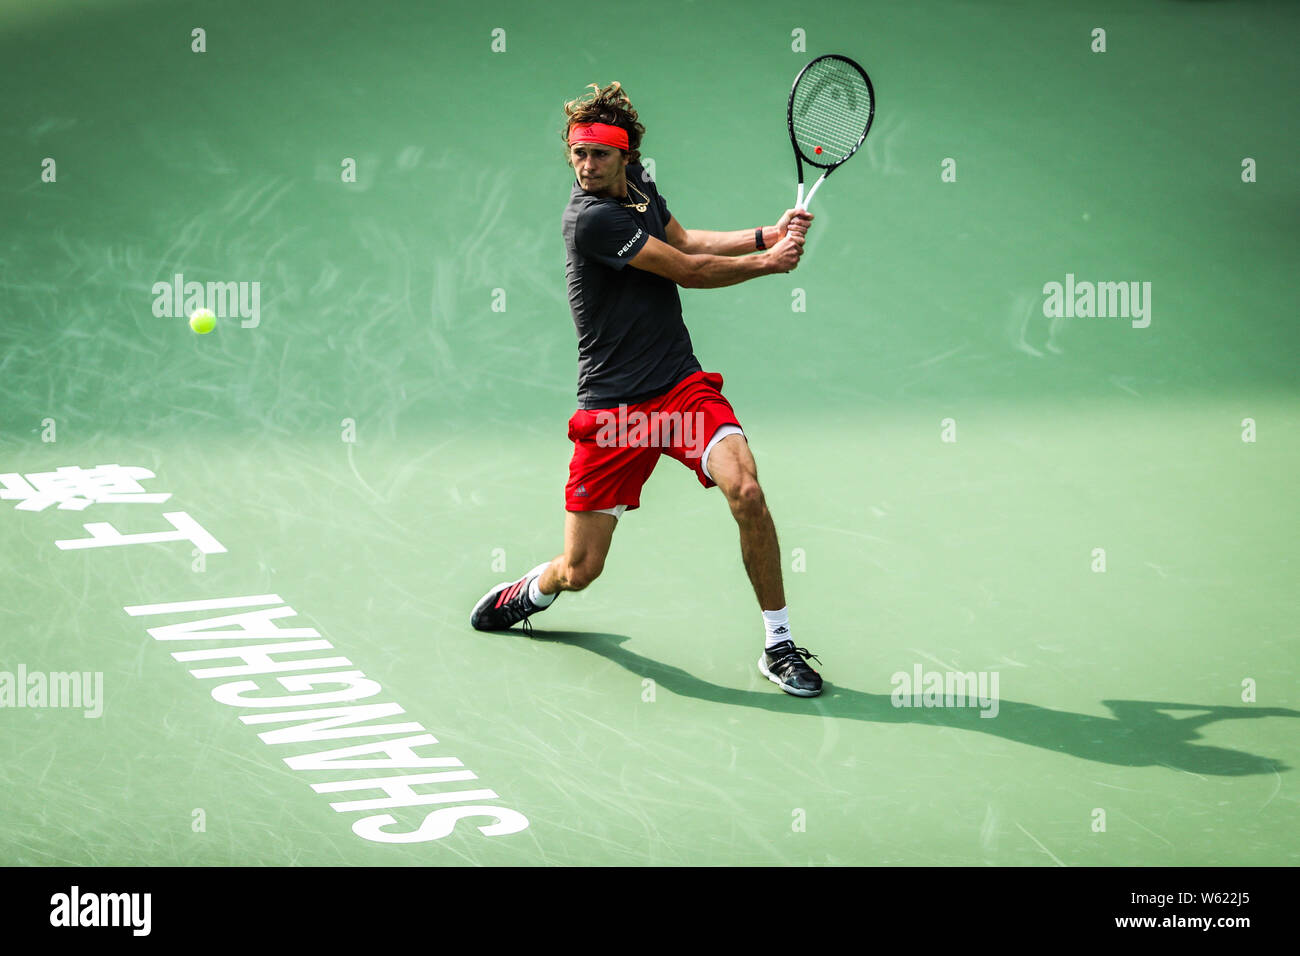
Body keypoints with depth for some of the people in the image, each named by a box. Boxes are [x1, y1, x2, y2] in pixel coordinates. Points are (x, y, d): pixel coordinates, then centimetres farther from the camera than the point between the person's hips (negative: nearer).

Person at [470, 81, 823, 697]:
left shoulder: (636, 180, 5)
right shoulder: (590, 218, -19)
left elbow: (686, 241, 22)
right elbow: (689, 271, -14)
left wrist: (769, 234, 9)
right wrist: (768, 262, 1)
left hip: (681, 386, 5)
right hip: (611, 408, -5)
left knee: (745, 490, -22)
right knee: (579, 571, 0)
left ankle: (778, 645, -9)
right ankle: (531, 592, 38)